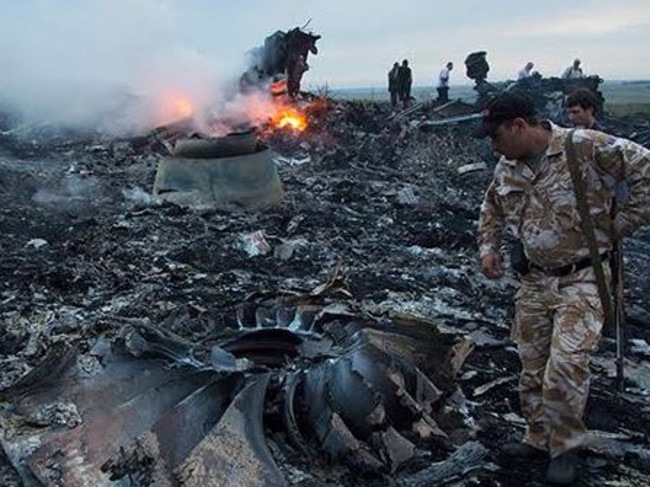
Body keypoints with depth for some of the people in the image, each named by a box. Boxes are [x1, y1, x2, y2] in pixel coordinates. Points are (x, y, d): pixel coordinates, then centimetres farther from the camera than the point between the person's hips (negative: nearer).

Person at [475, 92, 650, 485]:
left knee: (565, 365, -14)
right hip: (535, 280, 7)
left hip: (582, 279, -6)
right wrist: (488, 246, 7)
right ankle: (540, 439, 32)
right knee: (532, 367, 13)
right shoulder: (508, 168, 4)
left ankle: (566, 448, 10)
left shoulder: (587, 148, -18)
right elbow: (492, 208, 21)